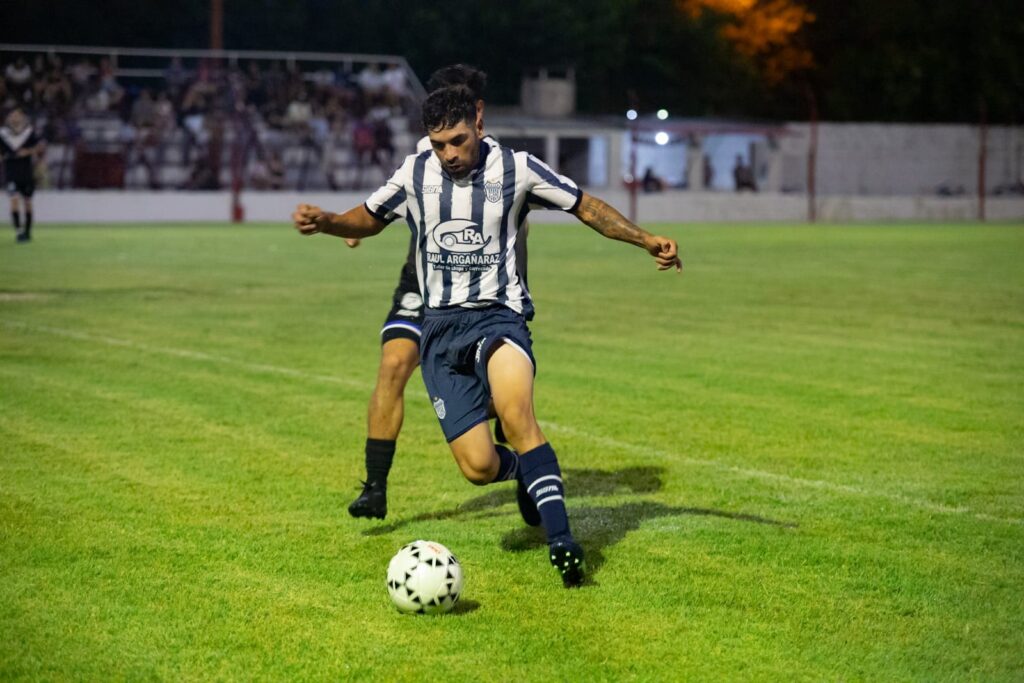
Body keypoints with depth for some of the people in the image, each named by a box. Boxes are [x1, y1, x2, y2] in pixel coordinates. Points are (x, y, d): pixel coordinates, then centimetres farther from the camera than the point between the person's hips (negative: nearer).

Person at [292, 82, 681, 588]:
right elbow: (368, 220, 20)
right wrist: (323, 221, 0)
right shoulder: (415, 174, 4)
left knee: (516, 414, -34)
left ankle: (560, 541, -33)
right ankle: (526, 469, 30)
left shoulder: (517, 169, -2)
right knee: (479, 467, -8)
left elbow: (586, 207, 8)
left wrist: (645, 240, -3)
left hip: (499, 315, -2)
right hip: (441, 326, 3)